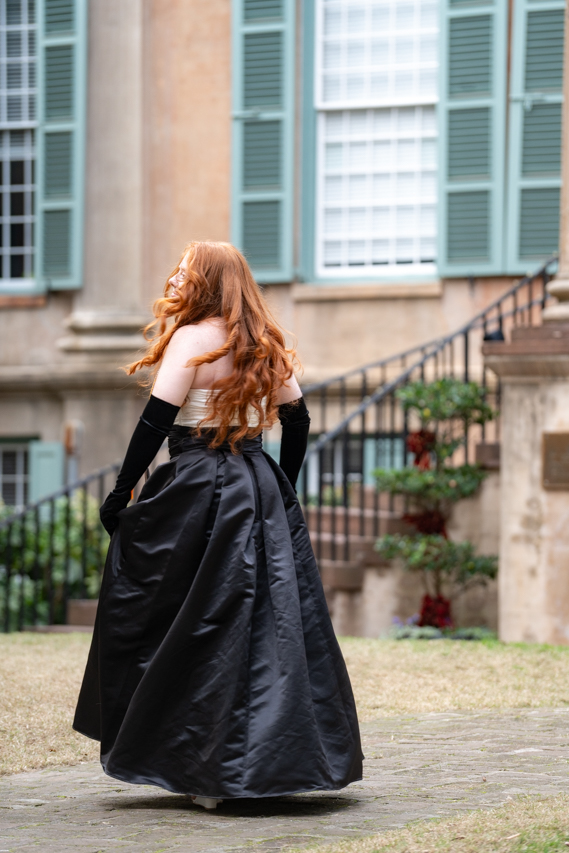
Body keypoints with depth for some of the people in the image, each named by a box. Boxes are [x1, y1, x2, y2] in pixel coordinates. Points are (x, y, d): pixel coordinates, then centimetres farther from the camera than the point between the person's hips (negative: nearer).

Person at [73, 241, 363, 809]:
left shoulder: (191, 340, -9)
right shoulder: (263, 347, 11)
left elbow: (156, 422, -12)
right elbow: (295, 417, 17)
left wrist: (120, 496, -7)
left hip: (198, 491, -7)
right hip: (262, 490, 7)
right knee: (276, 625, 8)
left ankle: (208, 771, 2)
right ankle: (275, 761, 12)